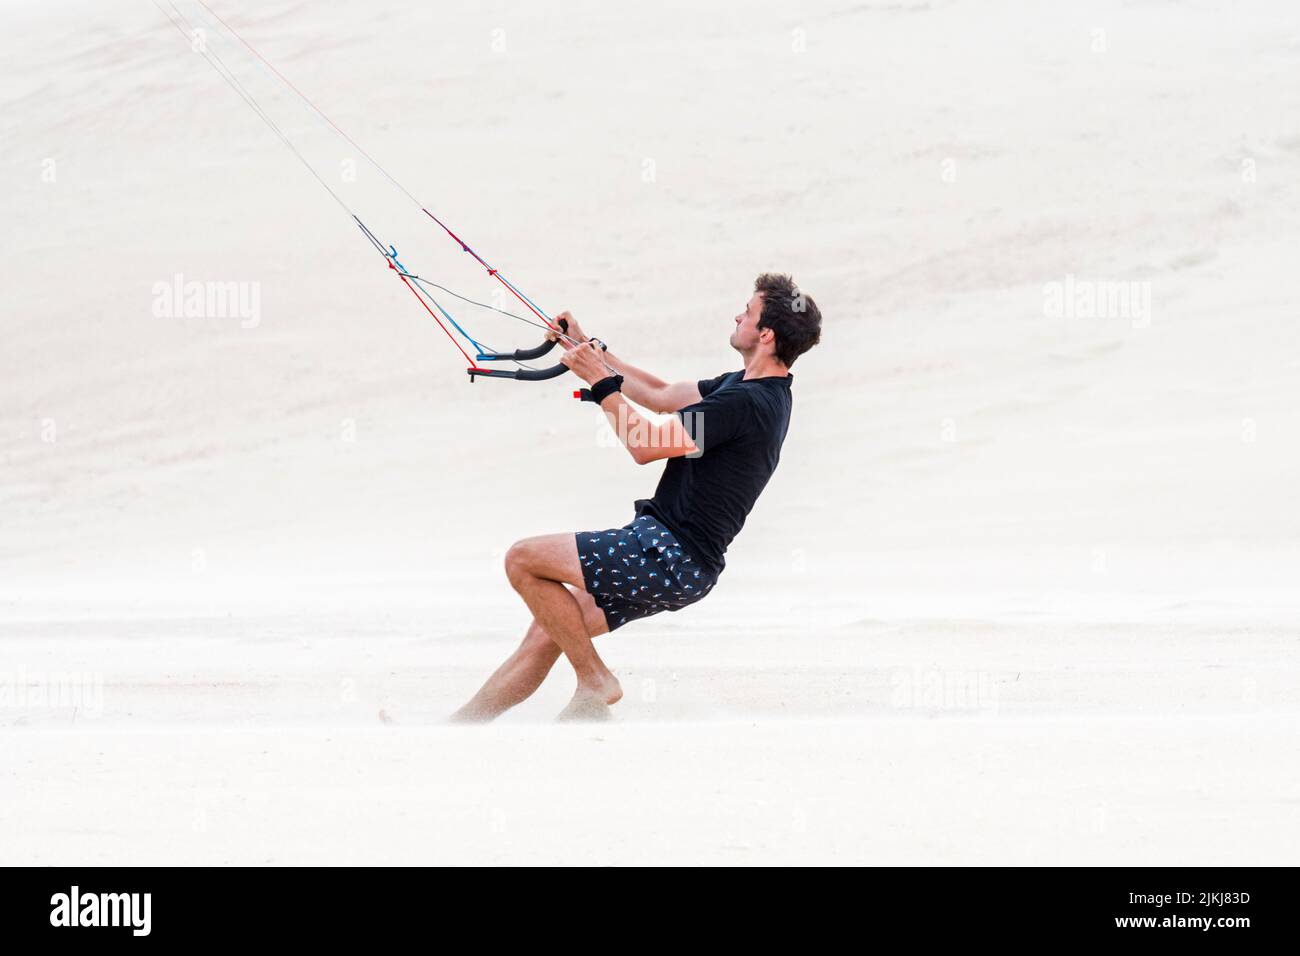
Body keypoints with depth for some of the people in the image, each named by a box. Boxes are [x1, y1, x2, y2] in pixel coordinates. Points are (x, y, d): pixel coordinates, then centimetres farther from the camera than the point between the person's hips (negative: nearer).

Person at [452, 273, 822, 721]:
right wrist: (589, 348, 24)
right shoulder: (748, 385, 12)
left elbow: (645, 446, -18)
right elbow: (662, 396, 24)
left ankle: (595, 682, -1)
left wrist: (601, 383, -8)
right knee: (547, 631, 10)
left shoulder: (746, 402, -21)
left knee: (523, 560, -10)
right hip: (672, 557, 10)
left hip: (672, 560, -10)